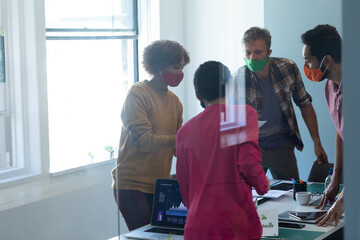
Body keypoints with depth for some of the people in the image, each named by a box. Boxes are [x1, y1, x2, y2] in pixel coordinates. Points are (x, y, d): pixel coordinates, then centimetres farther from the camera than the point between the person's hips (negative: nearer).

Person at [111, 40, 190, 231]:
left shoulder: (174, 101, 14)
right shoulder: (138, 93, -9)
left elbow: (178, 148, 12)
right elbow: (144, 140, -18)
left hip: (160, 184, 7)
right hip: (132, 185, -7)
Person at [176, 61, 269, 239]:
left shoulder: (184, 131, 12)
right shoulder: (244, 113, 1)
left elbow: (185, 192, 15)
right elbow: (248, 163, -11)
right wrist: (263, 185, 9)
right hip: (236, 225, -4)